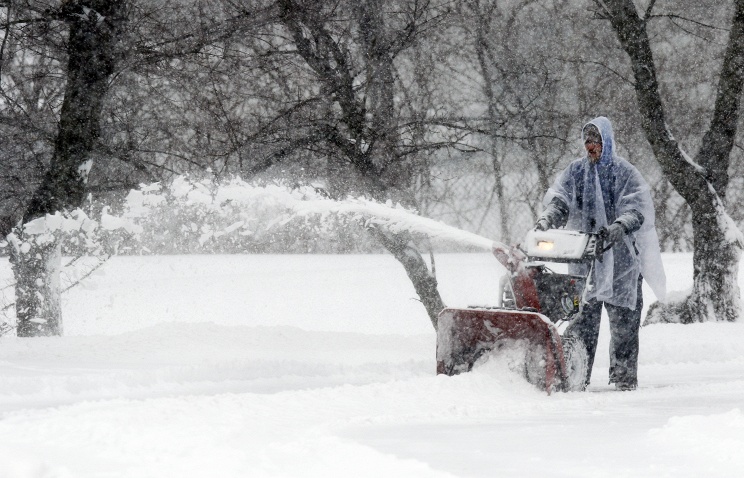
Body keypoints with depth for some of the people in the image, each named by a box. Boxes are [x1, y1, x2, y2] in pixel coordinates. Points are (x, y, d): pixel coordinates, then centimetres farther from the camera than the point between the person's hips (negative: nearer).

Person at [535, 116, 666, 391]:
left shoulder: (625, 173, 1)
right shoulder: (575, 172, 12)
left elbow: (638, 207, -10)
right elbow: (558, 200, 2)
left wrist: (620, 226, -30)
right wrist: (546, 220, -20)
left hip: (620, 256, -3)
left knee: (623, 318, -1)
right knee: (582, 317, 0)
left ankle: (624, 377, 5)